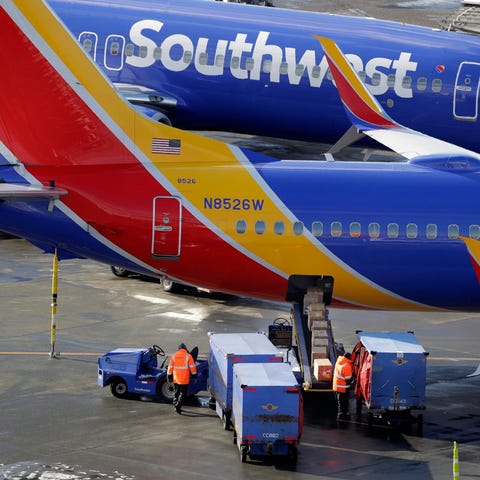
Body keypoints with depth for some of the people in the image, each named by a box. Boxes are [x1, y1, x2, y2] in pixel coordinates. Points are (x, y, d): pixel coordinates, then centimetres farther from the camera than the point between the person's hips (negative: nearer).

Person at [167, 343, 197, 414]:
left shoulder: (174, 356, 3)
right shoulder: (188, 356, -6)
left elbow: (170, 367, 5)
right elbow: (192, 367, -6)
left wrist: (169, 376, 13)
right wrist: (194, 376, 2)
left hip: (176, 379, 4)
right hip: (184, 379, -3)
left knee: (176, 393, 19)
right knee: (183, 394, 0)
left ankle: (176, 405, 23)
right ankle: (178, 406, -13)